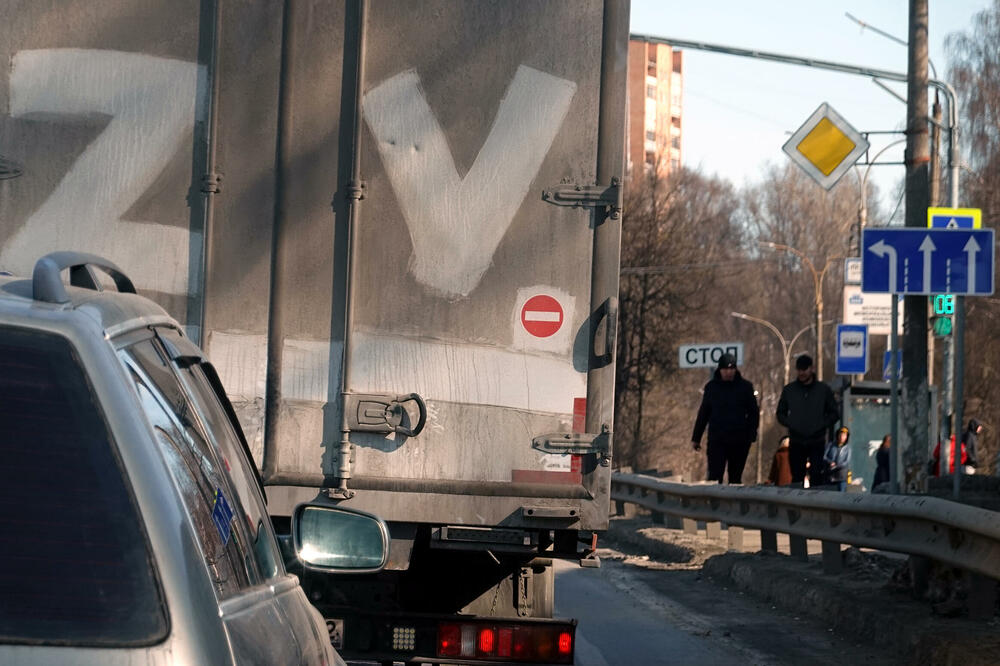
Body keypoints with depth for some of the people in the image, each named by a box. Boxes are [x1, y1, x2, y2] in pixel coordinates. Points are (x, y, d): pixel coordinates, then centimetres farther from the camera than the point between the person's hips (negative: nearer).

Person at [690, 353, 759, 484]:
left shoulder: (745, 387, 2)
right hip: (716, 440, 0)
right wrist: (696, 437, 9)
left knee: (736, 478, 8)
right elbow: (703, 414, 11)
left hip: (739, 442, 0)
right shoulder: (711, 387, 6)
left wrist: (751, 435, -8)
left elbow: (754, 413, 5)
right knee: (714, 477, -8)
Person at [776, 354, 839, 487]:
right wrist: (790, 424, -5)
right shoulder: (788, 390, 7)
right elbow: (781, 414, 13)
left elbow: (833, 414, 8)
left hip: (817, 442, -2)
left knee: (816, 478, -10)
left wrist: (822, 425, -7)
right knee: (797, 478, 5)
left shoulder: (823, 390, 4)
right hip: (796, 442, 2)